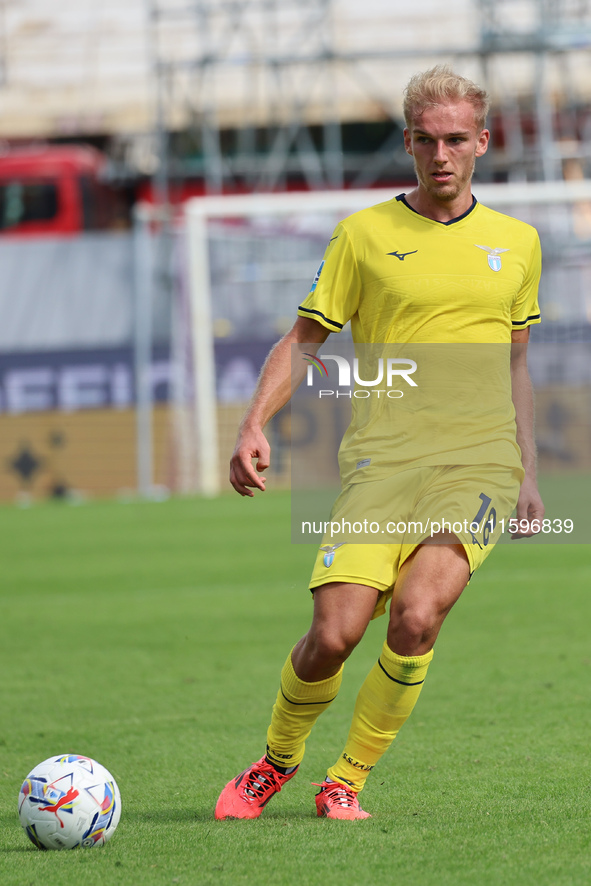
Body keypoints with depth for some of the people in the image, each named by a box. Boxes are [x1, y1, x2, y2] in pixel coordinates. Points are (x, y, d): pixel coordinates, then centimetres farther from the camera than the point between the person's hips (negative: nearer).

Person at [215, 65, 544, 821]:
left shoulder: (516, 243, 14)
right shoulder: (365, 234, 5)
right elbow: (303, 340, 6)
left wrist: (528, 474, 19)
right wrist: (254, 425, -8)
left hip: (477, 460, 1)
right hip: (381, 455, -1)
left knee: (416, 618, -22)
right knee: (334, 634, -14)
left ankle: (346, 782, -3)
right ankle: (276, 762, 16)